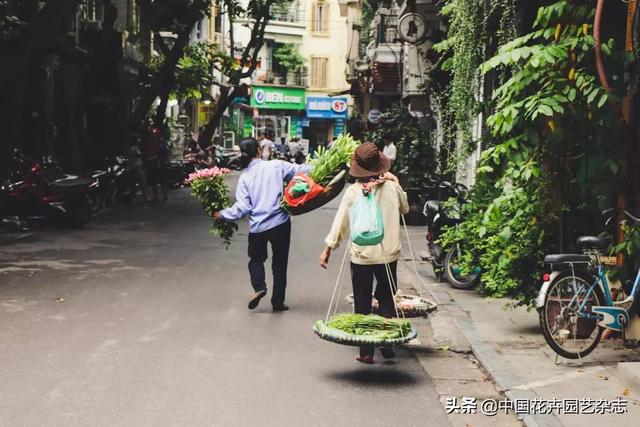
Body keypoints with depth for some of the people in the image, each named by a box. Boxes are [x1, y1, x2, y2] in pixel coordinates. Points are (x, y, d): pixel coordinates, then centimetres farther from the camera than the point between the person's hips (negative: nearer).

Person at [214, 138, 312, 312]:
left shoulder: (244, 177, -2)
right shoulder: (275, 166, -5)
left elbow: (242, 207, -6)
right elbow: (299, 170, 0)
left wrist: (223, 214, 8)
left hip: (257, 226, 1)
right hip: (280, 222, -1)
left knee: (256, 258, 22)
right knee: (280, 262, 13)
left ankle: (259, 287, -3)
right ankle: (278, 301, 17)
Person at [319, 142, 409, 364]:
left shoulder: (353, 191, -9)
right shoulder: (392, 187, -3)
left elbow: (340, 222, -5)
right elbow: (405, 208, 17)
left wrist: (328, 249, 3)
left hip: (361, 255, -2)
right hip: (389, 254, 2)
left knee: (363, 304, 7)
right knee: (387, 300, 17)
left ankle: (366, 351, 8)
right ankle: (387, 344, 17)